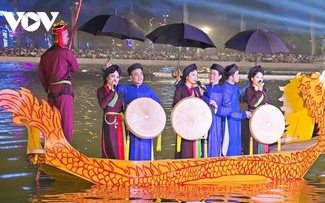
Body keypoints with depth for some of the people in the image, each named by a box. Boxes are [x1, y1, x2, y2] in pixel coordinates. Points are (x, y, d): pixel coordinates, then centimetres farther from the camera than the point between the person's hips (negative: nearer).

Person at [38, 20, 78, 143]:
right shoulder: (66, 52, -7)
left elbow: (41, 74, 11)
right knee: (66, 123, -3)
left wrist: (47, 89, 16)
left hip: (51, 91, 6)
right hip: (64, 90, -6)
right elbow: (75, 68, 5)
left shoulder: (46, 54, 10)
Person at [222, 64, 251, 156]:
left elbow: (240, 92, 28)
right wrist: (242, 114, -20)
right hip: (230, 121, -9)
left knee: (236, 145, 17)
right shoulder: (226, 89, -23)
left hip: (236, 120, 9)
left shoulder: (234, 86, 3)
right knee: (230, 147, 0)